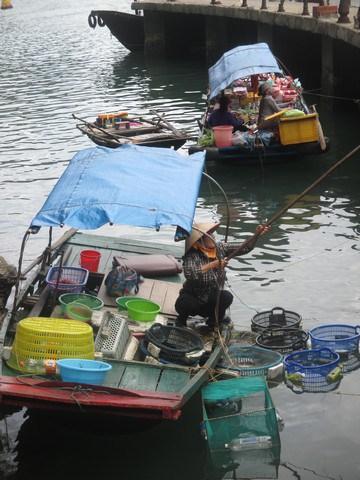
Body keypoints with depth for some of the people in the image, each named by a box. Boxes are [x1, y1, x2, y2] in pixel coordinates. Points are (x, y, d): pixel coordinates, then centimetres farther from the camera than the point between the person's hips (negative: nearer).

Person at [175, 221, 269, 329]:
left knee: (227, 297, -26)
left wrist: (257, 235, -23)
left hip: (212, 298, 4)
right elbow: (189, 274, -42)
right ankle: (182, 319, 6)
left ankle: (213, 320, 5)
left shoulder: (220, 248, -5)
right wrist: (213, 265, -39)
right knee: (184, 304, -34)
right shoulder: (192, 255, -23)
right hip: (193, 297, -4)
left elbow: (245, 248, -7)